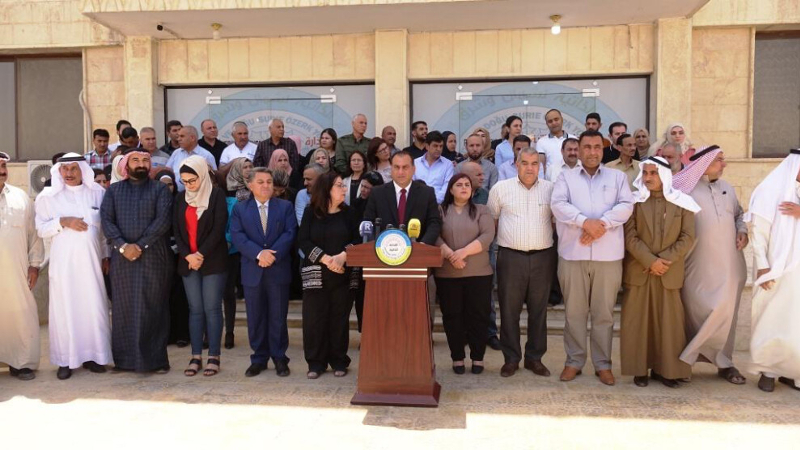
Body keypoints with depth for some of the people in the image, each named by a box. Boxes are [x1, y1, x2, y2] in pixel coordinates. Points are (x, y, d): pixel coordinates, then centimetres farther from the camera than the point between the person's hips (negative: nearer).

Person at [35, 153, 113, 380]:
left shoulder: (98, 192, 4)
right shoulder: (47, 196, 3)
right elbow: (41, 229, 2)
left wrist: (106, 255, 6)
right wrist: (62, 222, -14)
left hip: (91, 260, 1)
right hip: (63, 262, 0)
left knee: (94, 306, 2)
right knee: (64, 308, 1)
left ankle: (93, 355, 13)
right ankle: (66, 359, 10)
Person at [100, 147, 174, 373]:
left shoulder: (161, 189, 6)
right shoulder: (113, 190, 13)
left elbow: (163, 221, -7)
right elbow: (106, 220, 2)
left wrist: (140, 245, -14)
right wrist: (122, 245, -13)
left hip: (153, 257, -2)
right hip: (122, 257, 2)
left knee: (153, 308, 1)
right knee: (123, 308, 6)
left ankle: (156, 359, 8)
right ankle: (124, 359, 15)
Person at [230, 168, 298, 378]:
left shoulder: (285, 207, 7)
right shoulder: (240, 209, 8)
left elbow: (290, 233, -4)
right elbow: (237, 236, -4)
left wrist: (272, 254, -17)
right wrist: (259, 254, -18)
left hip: (279, 270, -1)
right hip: (252, 271, 1)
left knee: (278, 317, 5)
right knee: (255, 318, 7)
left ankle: (279, 358, 16)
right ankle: (259, 359, 19)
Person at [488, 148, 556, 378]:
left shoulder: (550, 189, 5)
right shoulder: (501, 188, 3)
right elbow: (492, 218, 11)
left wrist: (547, 237, 6)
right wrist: (504, 238, 8)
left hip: (542, 257, 1)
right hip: (510, 257, -1)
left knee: (538, 310, 9)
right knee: (509, 309, 4)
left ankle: (535, 358, 21)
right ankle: (511, 358, 16)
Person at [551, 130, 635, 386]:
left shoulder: (618, 177, 12)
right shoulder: (566, 176, 9)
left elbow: (626, 206, -2)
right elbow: (558, 205, -6)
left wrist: (601, 224, -16)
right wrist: (586, 222, -20)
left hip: (608, 255, 1)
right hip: (573, 253, 0)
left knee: (604, 312, 6)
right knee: (574, 311, 6)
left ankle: (603, 363, 17)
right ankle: (574, 361, 17)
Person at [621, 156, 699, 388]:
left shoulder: (681, 202, 4)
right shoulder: (634, 201, 3)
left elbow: (687, 237, -1)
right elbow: (630, 236, -5)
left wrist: (664, 260, -12)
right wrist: (650, 261, -15)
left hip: (669, 273, 1)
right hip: (638, 272, 0)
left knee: (668, 322, 5)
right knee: (637, 321, 3)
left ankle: (665, 369, 16)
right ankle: (639, 369, 12)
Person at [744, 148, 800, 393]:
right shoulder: (769, 191, -4)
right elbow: (758, 233, -8)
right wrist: (762, 266, -13)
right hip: (776, 270, -4)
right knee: (771, 319, 4)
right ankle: (767, 370, 15)